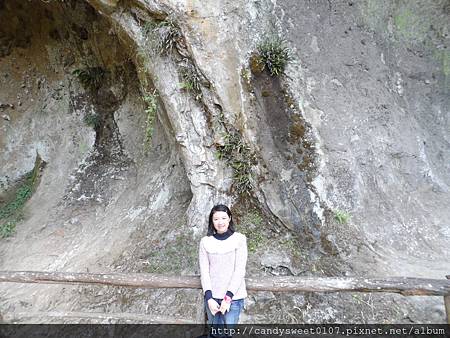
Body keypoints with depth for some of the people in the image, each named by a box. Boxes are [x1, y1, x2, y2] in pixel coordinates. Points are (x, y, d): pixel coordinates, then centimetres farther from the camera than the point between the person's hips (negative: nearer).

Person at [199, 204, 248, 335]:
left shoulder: (239, 239, -6)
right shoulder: (205, 241, 0)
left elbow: (240, 270, -9)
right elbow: (204, 271, -1)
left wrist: (228, 297, -13)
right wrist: (209, 298, -9)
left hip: (233, 297, -2)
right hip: (212, 297, 2)